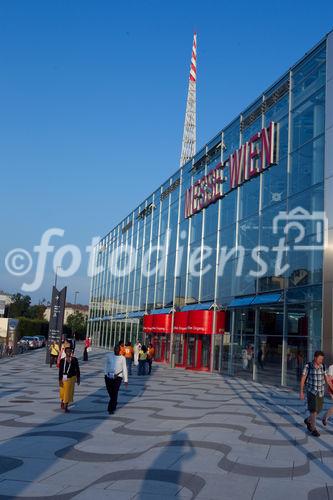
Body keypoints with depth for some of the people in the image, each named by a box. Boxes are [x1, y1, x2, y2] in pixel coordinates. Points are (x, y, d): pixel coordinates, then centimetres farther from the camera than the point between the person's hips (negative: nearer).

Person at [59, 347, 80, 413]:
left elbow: (77, 369, 5)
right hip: (64, 378, -1)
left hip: (72, 378, 1)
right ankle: (62, 404, 37)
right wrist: (60, 380, -9)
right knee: (63, 392, 12)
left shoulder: (74, 360, -2)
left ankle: (66, 407, 11)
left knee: (69, 392, 2)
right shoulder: (62, 360, -6)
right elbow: (60, 371, -6)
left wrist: (78, 379, 6)